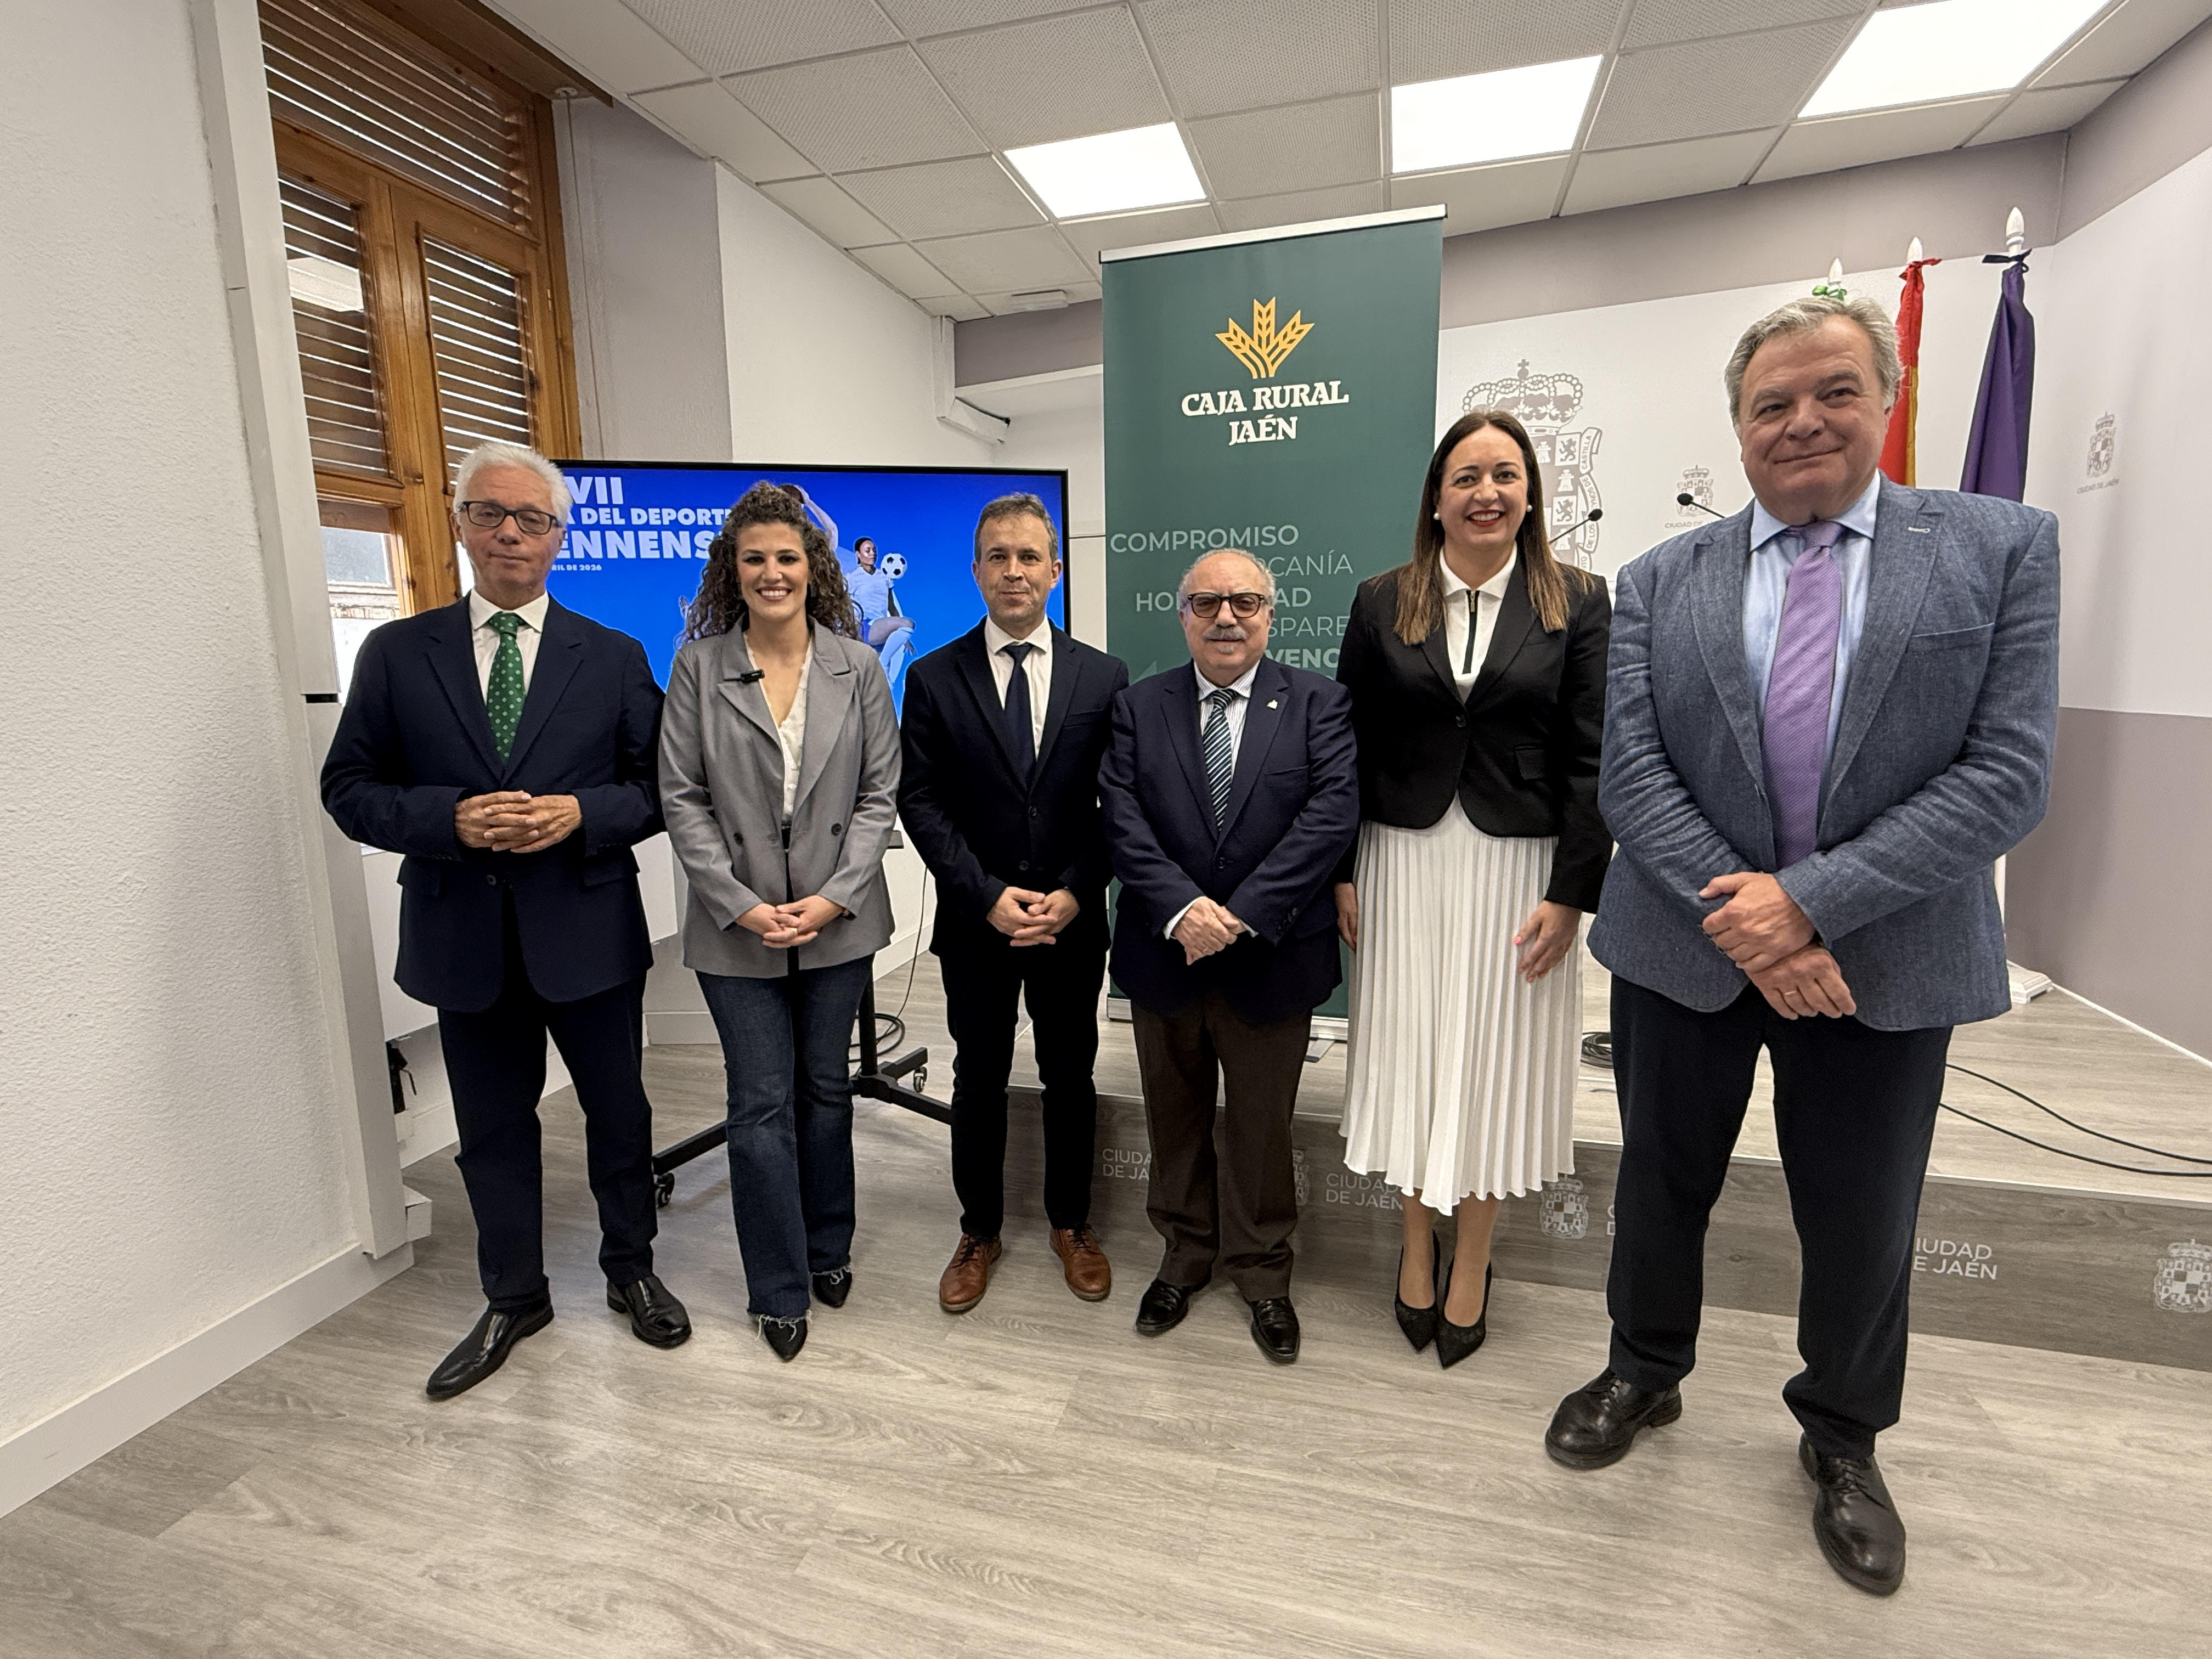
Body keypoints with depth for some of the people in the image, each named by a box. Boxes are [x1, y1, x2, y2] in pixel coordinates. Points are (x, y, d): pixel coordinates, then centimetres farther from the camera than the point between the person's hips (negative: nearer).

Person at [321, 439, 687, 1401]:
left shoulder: (614, 658, 1)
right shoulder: (396, 654, 2)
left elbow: (657, 787, -1)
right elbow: (348, 789, 1)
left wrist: (579, 812, -19)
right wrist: (452, 819, -17)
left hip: (589, 932, -1)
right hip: (465, 937, 1)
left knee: (619, 1112, 13)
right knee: (493, 1129, 16)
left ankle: (631, 1270, 36)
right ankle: (514, 1299, 36)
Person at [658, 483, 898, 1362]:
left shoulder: (858, 666, 1)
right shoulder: (698, 665, -1)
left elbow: (880, 793, 0)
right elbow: (681, 796, -3)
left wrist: (834, 898, -11)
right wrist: (741, 905, -12)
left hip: (839, 921, 1)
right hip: (738, 925, -1)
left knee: (826, 1089, 15)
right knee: (762, 1103, 5)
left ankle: (829, 1250, 36)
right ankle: (779, 1289, 23)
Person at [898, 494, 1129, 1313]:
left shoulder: (1103, 677, 0)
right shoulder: (934, 678, -1)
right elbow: (920, 802, -5)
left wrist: (1074, 894, -13)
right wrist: (986, 897, -14)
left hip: (1073, 923, 1)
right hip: (975, 925, 0)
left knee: (1070, 1078, 15)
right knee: (978, 1083, 13)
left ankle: (1071, 1223, 36)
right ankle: (979, 1231, 34)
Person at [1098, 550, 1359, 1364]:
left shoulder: (1318, 703, -2)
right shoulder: (1138, 707, 2)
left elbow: (1333, 812, -14)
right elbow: (1122, 820, -7)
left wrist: (1243, 912, -21)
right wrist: (1180, 910, -21)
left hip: (1271, 959, -1)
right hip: (1165, 955, 2)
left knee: (1263, 1126, 14)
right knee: (1175, 1121, 18)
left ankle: (1263, 1274, 36)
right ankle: (1185, 1255, 40)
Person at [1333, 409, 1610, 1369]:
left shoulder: (1578, 604, 0)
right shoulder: (1383, 602, 3)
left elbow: (1590, 762, -3)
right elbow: (1351, 746, 3)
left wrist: (1571, 893, -9)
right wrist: (1342, 871, -1)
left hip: (1518, 866, -1)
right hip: (1405, 859, 1)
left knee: (1494, 1061, 8)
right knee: (1408, 1054, 9)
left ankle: (1470, 1270, 28)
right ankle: (1417, 1250, 30)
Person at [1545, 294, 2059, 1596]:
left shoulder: (2001, 547, -1)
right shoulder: (1659, 581, 1)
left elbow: (2010, 773, -10)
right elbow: (1629, 770, -6)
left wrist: (1811, 899, -19)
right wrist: (1736, 910, -17)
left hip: (1885, 959, 0)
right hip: (1688, 947, 1)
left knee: (1864, 1223, 15)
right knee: (1662, 1185, 17)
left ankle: (1843, 1438, 43)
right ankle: (1646, 1375, 43)